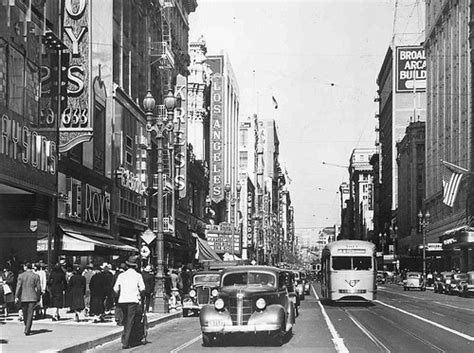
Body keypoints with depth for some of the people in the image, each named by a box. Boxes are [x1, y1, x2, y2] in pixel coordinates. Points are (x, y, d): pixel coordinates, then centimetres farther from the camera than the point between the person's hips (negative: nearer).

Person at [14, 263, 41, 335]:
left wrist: (16, 297, -4)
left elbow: (18, 287, -5)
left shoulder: (21, 276, -1)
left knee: (25, 314, 15)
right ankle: (27, 330, -11)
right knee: (30, 314, -2)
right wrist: (38, 297, 11)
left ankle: (27, 328, 28)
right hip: (32, 297, -1)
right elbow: (38, 288, 0)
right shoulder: (36, 276, 0)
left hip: (23, 297, 1)